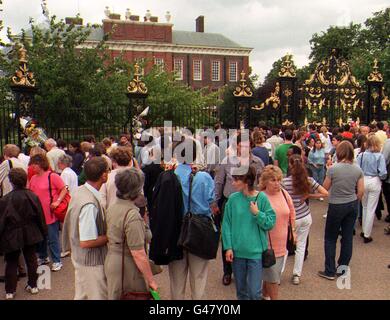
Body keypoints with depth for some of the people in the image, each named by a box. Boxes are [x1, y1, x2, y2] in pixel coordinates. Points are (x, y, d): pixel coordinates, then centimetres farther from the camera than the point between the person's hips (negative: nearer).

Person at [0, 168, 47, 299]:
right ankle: (33, 285, 27)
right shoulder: (33, 196, -10)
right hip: (30, 234, 3)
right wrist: (43, 232, 12)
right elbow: (40, 216, -2)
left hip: (12, 236, -3)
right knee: (31, 259, 16)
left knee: (11, 262, 11)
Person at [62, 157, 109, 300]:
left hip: (80, 257, 9)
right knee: (98, 296, 9)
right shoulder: (90, 204, -31)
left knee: (81, 295, 24)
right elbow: (86, 242, -29)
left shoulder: (80, 190, -2)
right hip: (92, 262, -9)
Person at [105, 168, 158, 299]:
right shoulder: (132, 215, -25)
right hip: (128, 269, -9)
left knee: (115, 295, 21)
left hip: (111, 262, 9)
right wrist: (151, 280, -16)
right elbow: (138, 254, -25)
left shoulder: (112, 206, 2)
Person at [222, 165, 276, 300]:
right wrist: (228, 247, -6)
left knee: (254, 292, 0)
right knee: (240, 290, 16)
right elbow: (226, 225, -2)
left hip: (256, 252, -2)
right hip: (237, 251, 2)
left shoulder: (262, 198, -9)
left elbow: (271, 223, -5)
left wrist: (257, 214, -18)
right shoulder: (233, 198, -5)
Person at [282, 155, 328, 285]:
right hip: (306, 217, 3)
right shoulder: (309, 180, -5)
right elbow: (325, 193, -2)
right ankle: (297, 275, 20)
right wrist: (308, 196, 1)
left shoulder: (285, 182, -16)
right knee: (301, 246, 13)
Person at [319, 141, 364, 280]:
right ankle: (342, 268, 25)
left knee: (330, 238, 8)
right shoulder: (358, 170, -4)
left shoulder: (333, 168, -17)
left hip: (336, 206, -4)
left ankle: (330, 271, 11)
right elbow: (361, 191, 0)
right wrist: (354, 202, 17)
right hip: (352, 205, 5)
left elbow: (325, 188, -6)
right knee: (348, 237, 14)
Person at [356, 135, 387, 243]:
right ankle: (367, 235, 10)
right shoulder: (380, 156, -10)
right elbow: (383, 173, -15)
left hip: (363, 181, 3)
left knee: (365, 207, 21)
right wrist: (382, 177, 7)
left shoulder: (362, 155, -4)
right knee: (371, 209, 5)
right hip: (375, 182, -3)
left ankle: (364, 231, 30)